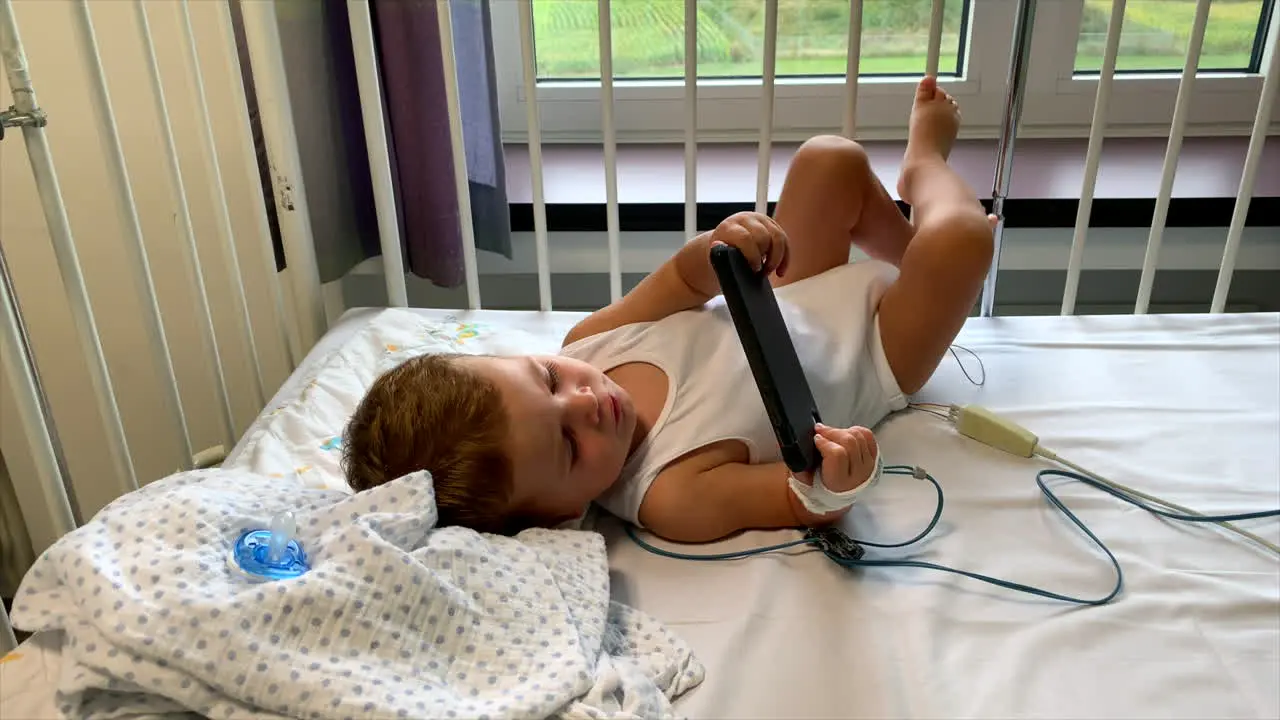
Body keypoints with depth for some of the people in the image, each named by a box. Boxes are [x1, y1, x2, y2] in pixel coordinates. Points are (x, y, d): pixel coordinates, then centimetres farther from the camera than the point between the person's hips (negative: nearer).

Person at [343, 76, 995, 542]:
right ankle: (925, 160, 19)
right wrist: (829, 487, -58)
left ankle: (906, 248, 38)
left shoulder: (588, 341, -23)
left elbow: (682, 286, -10)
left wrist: (715, 251, -33)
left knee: (832, 160, 7)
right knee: (958, 237, -21)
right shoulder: (674, 495, -40)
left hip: (793, 300, 6)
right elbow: (816, 504, -34)